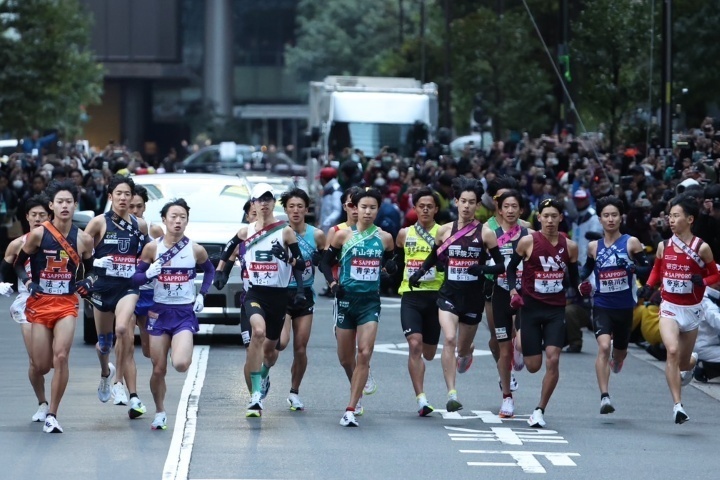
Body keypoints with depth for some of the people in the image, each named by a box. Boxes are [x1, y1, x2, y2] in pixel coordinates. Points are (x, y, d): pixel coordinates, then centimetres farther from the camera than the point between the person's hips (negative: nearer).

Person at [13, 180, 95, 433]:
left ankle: (52, 415, -11)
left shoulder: (84, 239, 0)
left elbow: (91, 268, 16)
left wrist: (88, 282, -5)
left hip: (67, 303, 1)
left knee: (61, 357, -19)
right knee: (41, 365, 0)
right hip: (40, 303, -1)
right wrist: (28, 282, -14)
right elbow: (19, 263, 4)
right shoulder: (38, 234, -7)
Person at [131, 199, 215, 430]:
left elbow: (210, 271, 17)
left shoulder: (196, 250, -3)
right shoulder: (152, 248, -4)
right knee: (158, 369, 2)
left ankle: (186, 352, 14)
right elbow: (135, 277, 1)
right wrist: (148, 274, -20)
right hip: (159, 312, 1)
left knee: (180, 364, -22)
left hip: (185, 313, -1)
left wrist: (202, 295, 4)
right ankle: (160, 413, 23)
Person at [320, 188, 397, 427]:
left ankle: (351, 410, -14)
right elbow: (325, 261, 8)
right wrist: (332, 282, -8)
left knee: (364, 354, -15)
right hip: (347, 299, 0)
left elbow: (390, 264, 16)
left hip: (370, 301, 0)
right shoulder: (343, 235, 0)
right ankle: (357, 392, 39)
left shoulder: (384, 238, 4)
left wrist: (392, 266, -7)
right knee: (345, 357, 9)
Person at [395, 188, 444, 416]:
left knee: (429, 353, 8)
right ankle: (421, 398, -19)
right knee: (414, 345, -17)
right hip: (411, 296, 1)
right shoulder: (405, 234, 10)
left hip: (435, 295, -1)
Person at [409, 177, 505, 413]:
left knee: (463, 348, 12)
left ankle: (467, 352, 54)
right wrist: (419, 273, 2)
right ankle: (452, 394, -22)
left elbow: (501, 266, -2)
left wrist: (483, 269, -21)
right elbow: (434, 257, 18)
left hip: (474, 297, 0)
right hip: (449, 294, 0)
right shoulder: (445, 231, 2)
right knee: (449, 339, -21)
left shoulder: (485, 233, -4)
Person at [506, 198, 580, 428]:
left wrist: (579, 289, -6)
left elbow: (574, 277, 15)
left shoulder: (570, 246, 2)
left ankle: (540, 410, -2)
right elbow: (512, 268, 6)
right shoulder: (528, 242, -5)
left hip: (556, 309, 1)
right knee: (533, 366, 2)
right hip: (531, 306, -1)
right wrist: (513, 290, -9)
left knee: (553, 360, -15)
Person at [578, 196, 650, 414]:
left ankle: (616, 361, 57)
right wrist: (582, 283, 2)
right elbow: (587, 267, 21)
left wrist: (633, 267, -23)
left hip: (625, 306, 1)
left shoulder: (631, 243, -3)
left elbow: (648, 268, -4)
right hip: (602, 305, 0)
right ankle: (604, 397, -24)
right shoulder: (594, 246, 4)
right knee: (603, 347, -22)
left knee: (620, 351, 17)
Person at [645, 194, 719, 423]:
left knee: (682, 362, 11)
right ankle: (678, 405, -21)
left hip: (691, 309, -1)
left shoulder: (701, 248, -8)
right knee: (672, 351, -23)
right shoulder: (664, 246, 0)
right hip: (669, 308, 1)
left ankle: (691, 361, 52)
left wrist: (702, 281, -18)